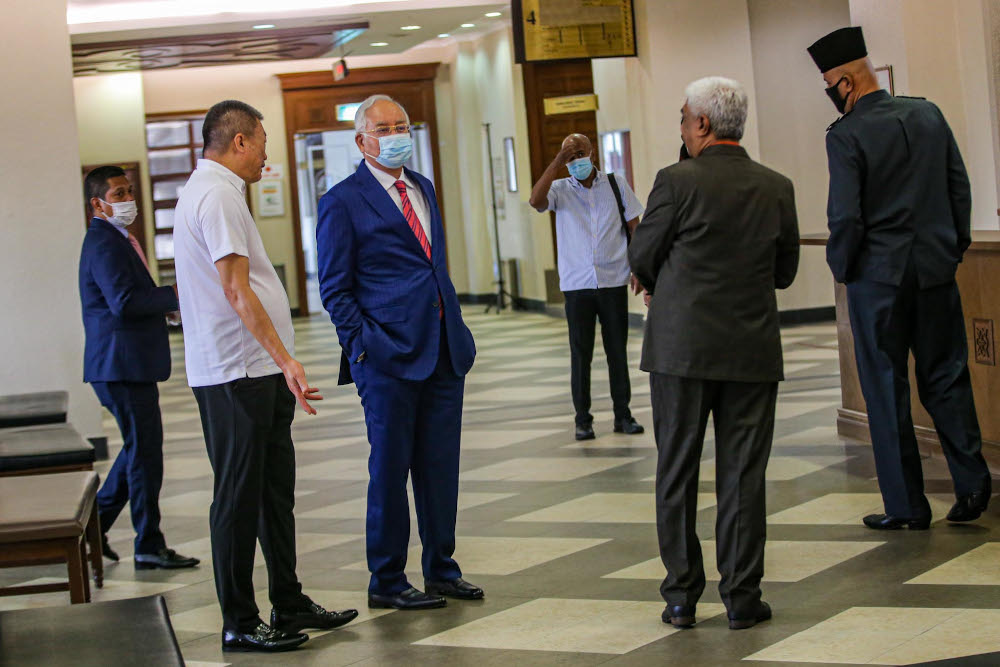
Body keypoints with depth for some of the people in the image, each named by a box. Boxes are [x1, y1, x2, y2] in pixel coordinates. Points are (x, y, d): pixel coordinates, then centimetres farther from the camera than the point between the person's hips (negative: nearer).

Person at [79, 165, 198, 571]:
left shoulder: (116, 240, 19)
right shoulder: (104, 244, -16)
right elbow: (124, 302, -26)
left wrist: (159, 303, 7)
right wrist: (176, 294, -19)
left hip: (129, 365, 11)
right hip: (123, 366, -11)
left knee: (139, 449, 18)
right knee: (144, 453, -4)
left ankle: (94, 525, 25)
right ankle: (149, 548, 3)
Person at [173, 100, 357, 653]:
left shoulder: (211, 190, 19)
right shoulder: (216, 195, -14)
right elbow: (237, 291, -22)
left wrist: (280, 362, 23)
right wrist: (284, 358, -25)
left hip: (257, 371, 10)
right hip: (237, 373, -10)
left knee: (274, 489, 14)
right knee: (239, 498, -3)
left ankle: (288, 604, 23)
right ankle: (239, 623, 4)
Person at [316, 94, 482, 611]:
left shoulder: (422, 188, 16)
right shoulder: (343, 201, -5)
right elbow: (335, 290, -5)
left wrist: (457, 331, 15)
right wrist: (364, 344, -13)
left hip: (443, 351, 6)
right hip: (389, 355, -6)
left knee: (440, 465, 11)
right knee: (390, 468, 2)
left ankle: (441, 569, 23)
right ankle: (386, 583, 13)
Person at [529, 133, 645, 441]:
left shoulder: (616, 185, 6)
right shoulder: (560, 189, 4)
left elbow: (635, 227, 8)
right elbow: (536, 201, -17)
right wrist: (557, 161, -19)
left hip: (613, 280, 0)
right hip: (577, 284, 0)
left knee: (617, 350, 5)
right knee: (580, 353, 2)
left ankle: (623, 415, 12)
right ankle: (583, 419, 7)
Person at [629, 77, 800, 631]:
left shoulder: (677, 181, -10)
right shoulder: (777, 188, 2)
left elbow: (641, 258, -3)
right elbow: (784, 272, 10)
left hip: (681, 347, -2)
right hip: (753, 350, 3)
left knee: (676, 472, 8)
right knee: (743, 475, 7)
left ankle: (681, 596, 11)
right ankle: (742, 598, 9)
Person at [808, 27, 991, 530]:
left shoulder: (846, 135, -14)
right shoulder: (928, 114, 4)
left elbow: (845, 216, -16)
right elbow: (959, 186, 8)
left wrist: (842, 266, 0)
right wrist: (955, 244, 16)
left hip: (878, 276, -5)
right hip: (936, 269, 5)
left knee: (887, 390, 4)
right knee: (945, 376, 14)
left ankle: (906, 504, 8)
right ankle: (972, 483, 6)